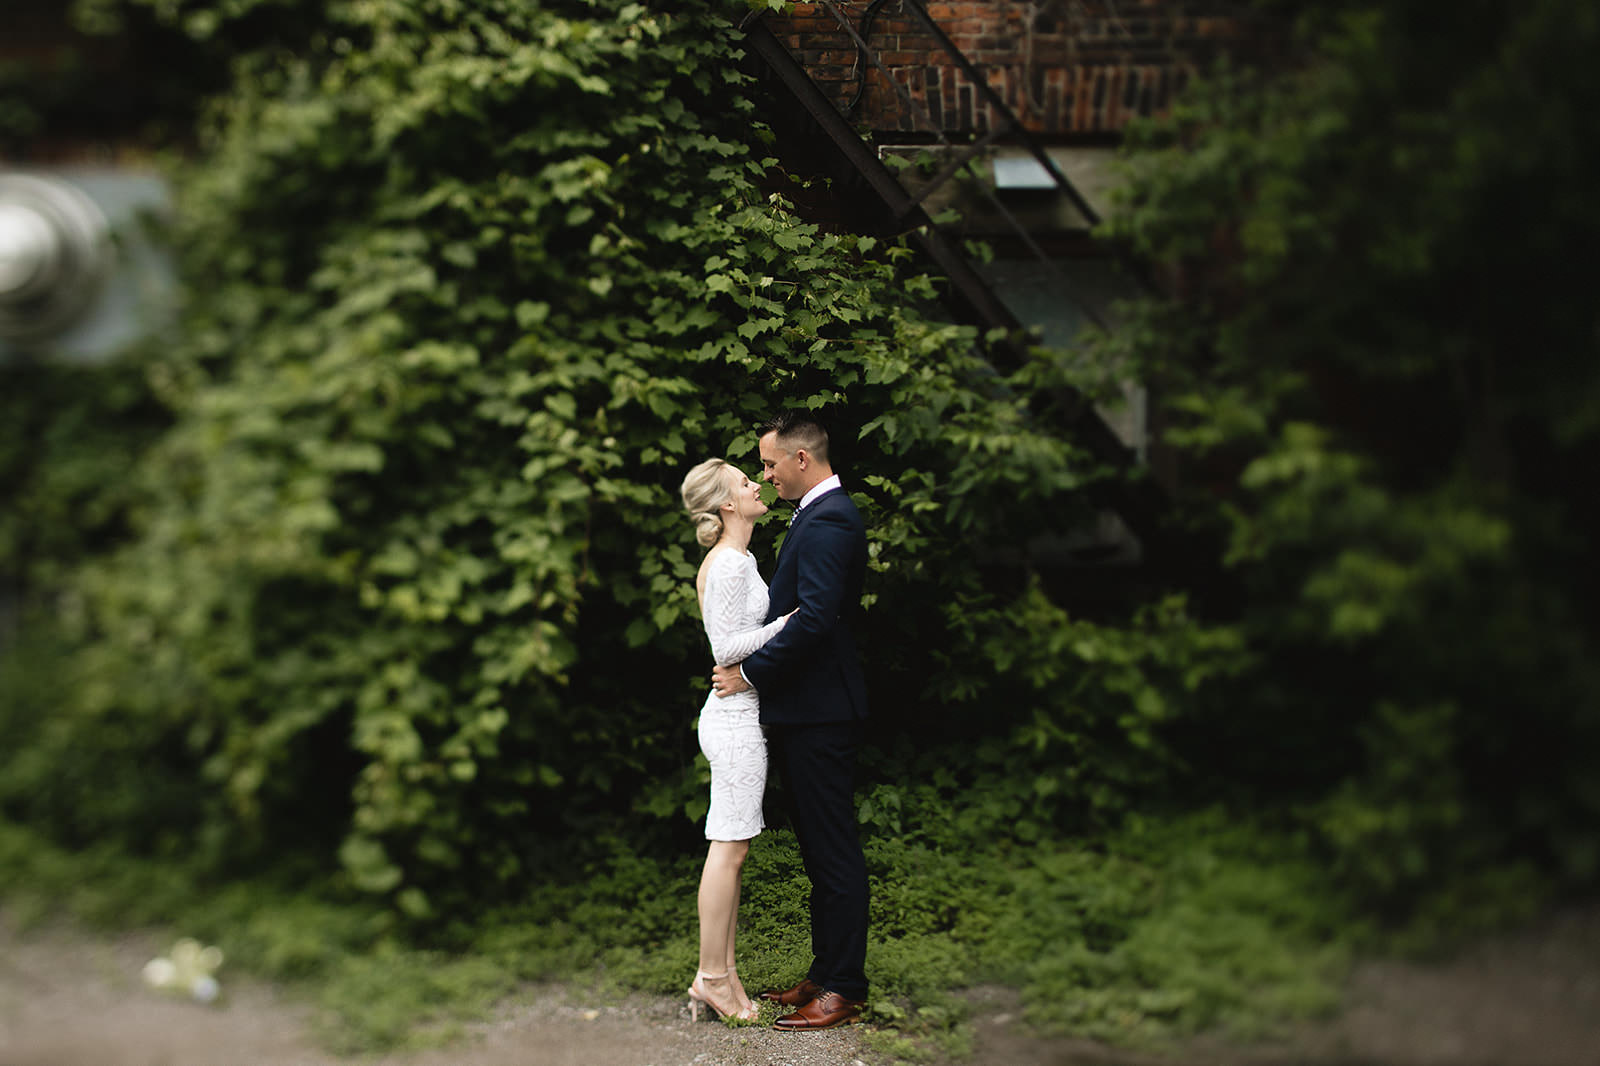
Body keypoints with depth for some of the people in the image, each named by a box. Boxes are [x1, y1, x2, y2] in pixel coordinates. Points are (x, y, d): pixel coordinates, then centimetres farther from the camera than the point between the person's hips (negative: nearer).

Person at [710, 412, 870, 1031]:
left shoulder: (827, 521, -17)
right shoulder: (822, 514, 16)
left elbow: (814, 619, -25)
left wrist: (749, 673, -16)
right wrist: (751, 669, 12)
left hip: (818, 714, -11)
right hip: (805, 708, 11)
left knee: (834, 851, -3)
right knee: (820, 850, 15)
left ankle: (844, 988, 3)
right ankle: (825, 974, 23)